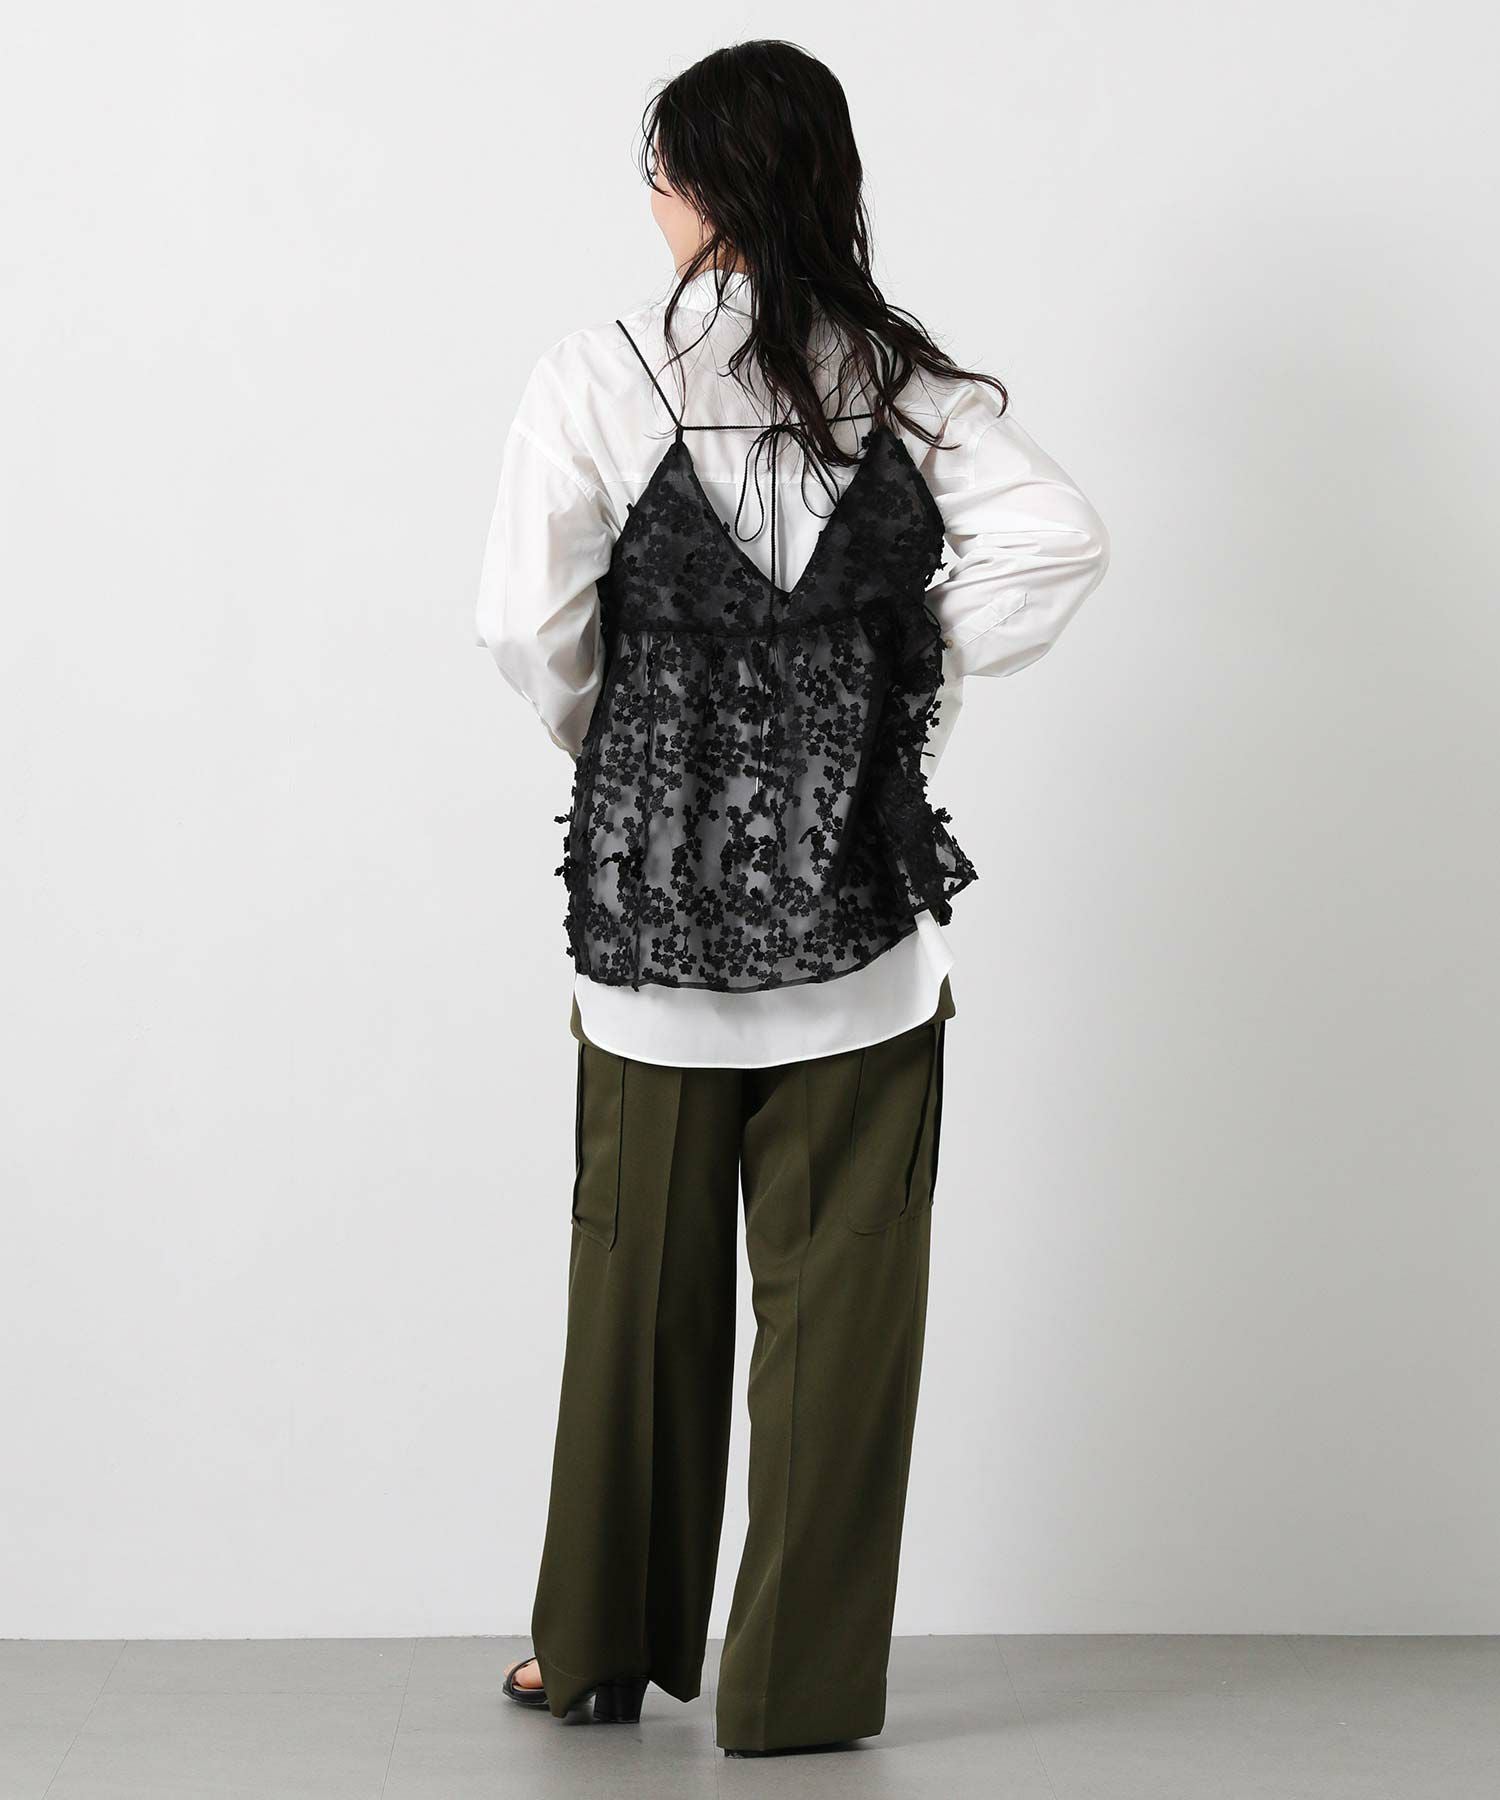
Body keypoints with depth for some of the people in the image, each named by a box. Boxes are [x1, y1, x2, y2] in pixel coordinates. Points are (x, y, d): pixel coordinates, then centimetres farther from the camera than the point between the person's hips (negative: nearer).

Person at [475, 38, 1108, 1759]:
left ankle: (605, 1643, 28)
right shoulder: (903, 379, -1)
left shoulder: (593, 377, -6)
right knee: (838, 1297, 8)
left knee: (643, 1285, 15)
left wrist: (603, 734, 8)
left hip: (652, 899, 0)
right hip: (859, 904, 0)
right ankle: (798, 1681, 14)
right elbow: (1055, 539, -13)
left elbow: (525, 623, -12)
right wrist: (910, 677, 0)